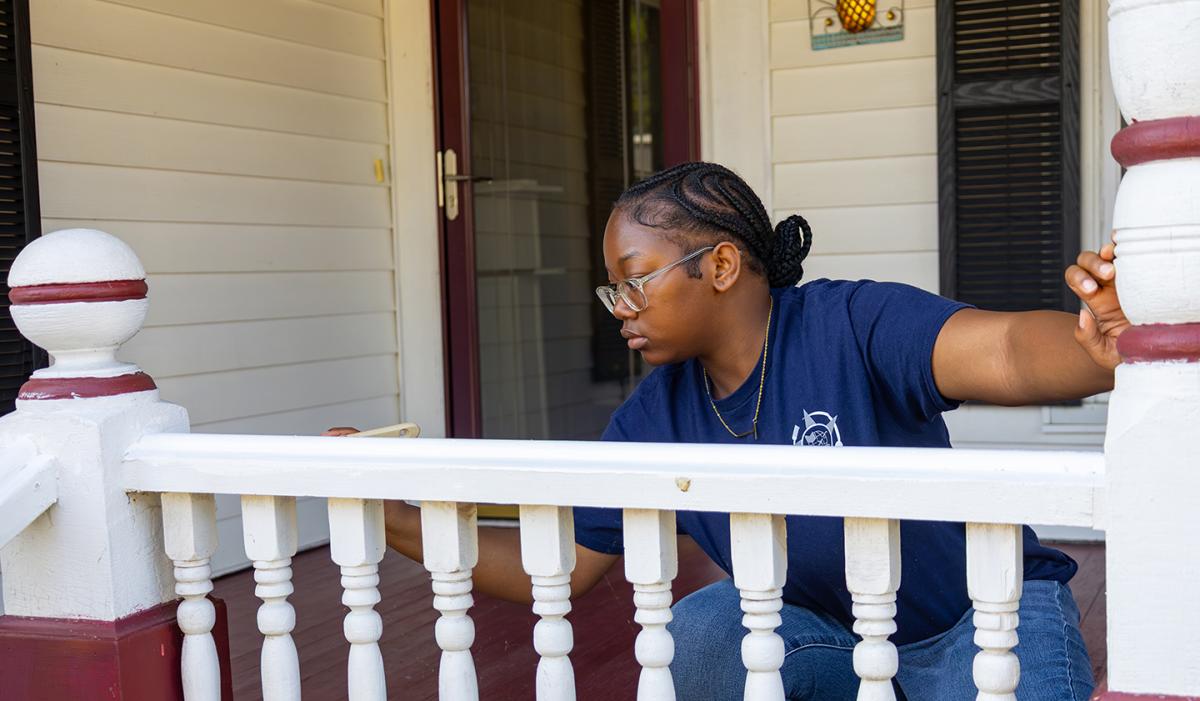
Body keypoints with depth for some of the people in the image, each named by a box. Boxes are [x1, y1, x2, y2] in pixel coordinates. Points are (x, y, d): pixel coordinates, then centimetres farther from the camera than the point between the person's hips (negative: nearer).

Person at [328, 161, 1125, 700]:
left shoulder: (852, 325, -24)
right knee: (703, 632, -23)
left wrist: (1102, 351, -66)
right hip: (830, 635, 4)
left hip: (985, 612, -4)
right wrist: (400, 524, -11)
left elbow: (1006, 351, -41)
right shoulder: (655, 422, -6)